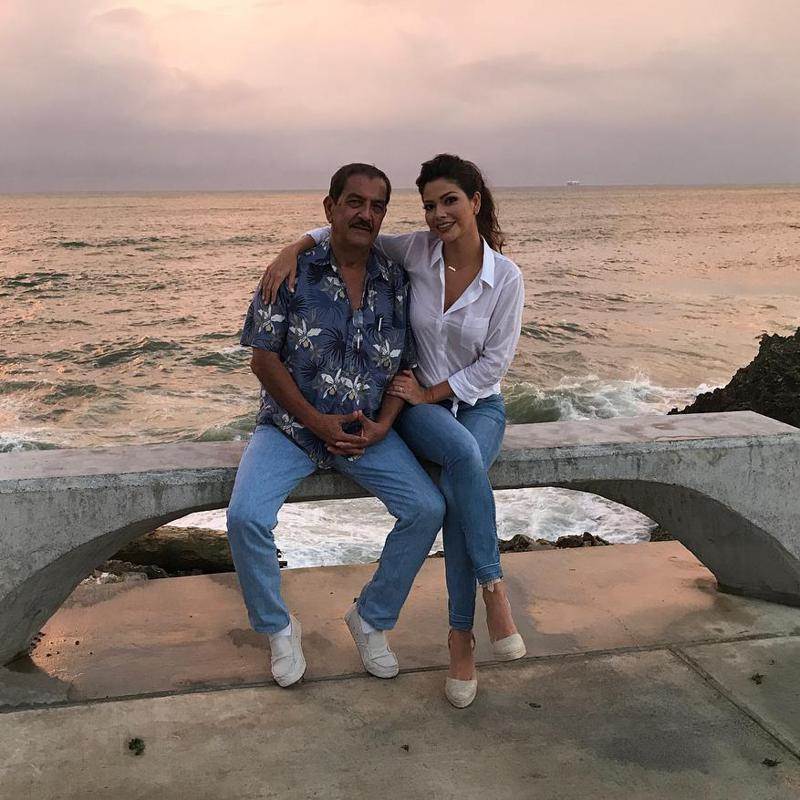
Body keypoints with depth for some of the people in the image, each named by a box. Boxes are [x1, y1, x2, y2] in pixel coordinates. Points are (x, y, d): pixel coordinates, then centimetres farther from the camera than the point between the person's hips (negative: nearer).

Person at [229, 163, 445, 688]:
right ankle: (278, 626, 3)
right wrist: (317, 422, -15)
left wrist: (383, 424, -11)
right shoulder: (294, 272, -7)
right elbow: (264, 358, -8)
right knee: (246, 517, -25)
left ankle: (372, 619, 7)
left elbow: (405, 364, 6)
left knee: (428, 509, -17)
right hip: (291, 424, -2)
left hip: (368, 431, 3)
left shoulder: (397, 282, 2)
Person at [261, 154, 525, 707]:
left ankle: (461, 635, -18)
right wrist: (293, 249, -10)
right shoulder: (417, 251, -6)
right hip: (421, 402, 0)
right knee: (464, 455, -36)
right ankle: (494, 590, -24)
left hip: (478, 403, 0)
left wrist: (431, 392, -11)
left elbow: (495, 361, -7)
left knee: (458, 489, -32)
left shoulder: (506, 277, -9)